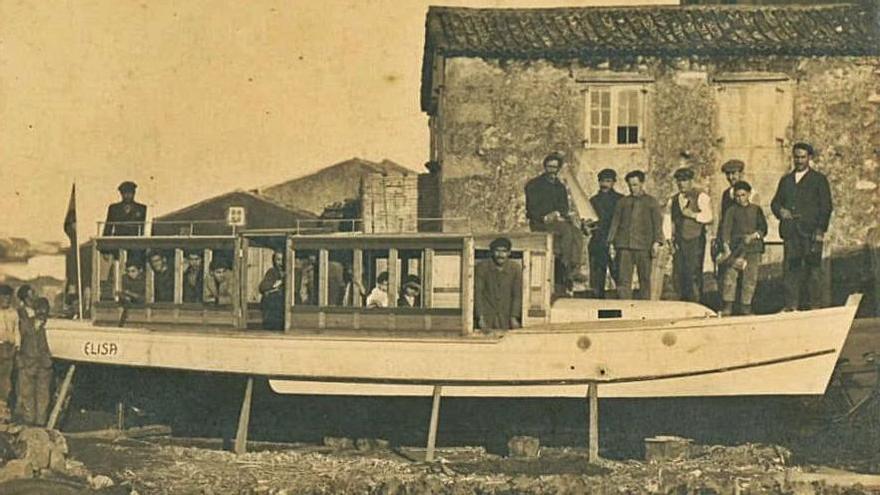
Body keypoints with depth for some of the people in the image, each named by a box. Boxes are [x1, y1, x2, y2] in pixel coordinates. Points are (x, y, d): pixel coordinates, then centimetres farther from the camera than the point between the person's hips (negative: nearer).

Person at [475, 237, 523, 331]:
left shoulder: (515, 269, -2)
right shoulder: (482, 267, -7)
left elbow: (517, 295, 1)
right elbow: (478, 293, -7)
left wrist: (514, 317, -8)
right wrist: (480, 318, -13)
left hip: (506, 318, 1)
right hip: (487, 317, -1)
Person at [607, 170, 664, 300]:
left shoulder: (651, 202, 10)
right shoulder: (623, 202, 17)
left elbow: (657, 223, 4)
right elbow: (615, 222, 17)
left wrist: (656, 242, -8)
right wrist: (611, 242, 8)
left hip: (643, 246, -1)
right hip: (624, 245, 2)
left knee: (645, 279, 1)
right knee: (623, 280, -6)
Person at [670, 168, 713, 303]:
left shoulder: (701, 197, 1)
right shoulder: (673, 200, 19)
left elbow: (708, 217, -8)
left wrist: (693, 215, -17)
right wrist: (671, 238, 14)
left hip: (695, 241, -5)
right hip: (679, 241, 5)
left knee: (694, 274, -11)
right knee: (680, 274, 2)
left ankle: (696, 302, -10)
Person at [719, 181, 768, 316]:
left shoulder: (756, 210, 13)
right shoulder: (731, 211, 8)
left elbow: (763, 228, 10)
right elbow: (726, 229, -1)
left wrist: (754, 235, -9)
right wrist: (726, 247, -14)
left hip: (753, 249, 1)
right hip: (735, 249, -1)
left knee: (750, 278, -1)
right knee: (730, 276, -10)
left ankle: (746, 307, 8)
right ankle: (727, 307, -8)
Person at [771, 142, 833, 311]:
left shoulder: (819, 179, 9)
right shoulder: (785, 180, 22)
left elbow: (826, 207, 2)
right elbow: (775, 202, 22)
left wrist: (821, 231, -8)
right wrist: (780, 210, -3)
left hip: (811, 232, -3)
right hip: (790, 232, 4)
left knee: (813, 268, -6)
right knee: (790, 268, -2)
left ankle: (815, 305, -3)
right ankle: (791, 306, -1)